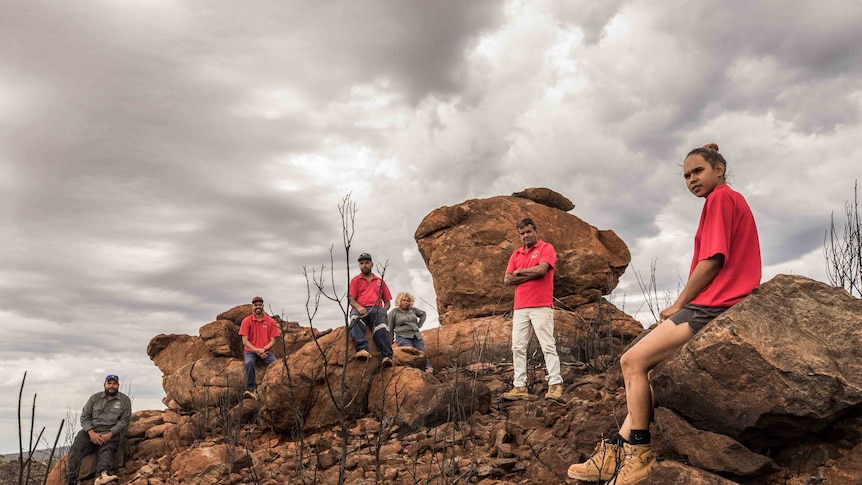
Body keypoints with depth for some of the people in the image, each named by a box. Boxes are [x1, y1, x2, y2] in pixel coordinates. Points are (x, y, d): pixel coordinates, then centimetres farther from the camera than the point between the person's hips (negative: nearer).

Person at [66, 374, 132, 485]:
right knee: (76, 449, -24)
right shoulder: (95, 397, 16)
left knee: (107, 451, -31)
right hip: (90, 431, 3)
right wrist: (91, 433, -9)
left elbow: (124, 421, 1)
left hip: (111, 433, -2)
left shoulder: (124, 400, 9)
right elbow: (84, 416, 8)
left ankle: (102, 475, -57)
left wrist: (110, 434, -14)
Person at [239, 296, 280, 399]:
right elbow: (245, 340, -3)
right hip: (250, 350, -1)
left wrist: (263, 349, -15)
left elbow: (273, 341, 3)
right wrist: (256, 350, -16)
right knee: (249, 362, -35)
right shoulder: (246, 321, 3)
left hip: (266, 351, 1)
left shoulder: (270, 321, 5)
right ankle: (250, 390, -36)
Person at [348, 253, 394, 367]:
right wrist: (359, 307, -14)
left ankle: (387, 356, -52)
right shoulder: (355, 280, 23)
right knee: (356, 318, -39)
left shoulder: (380, 281, 29)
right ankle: (362, 349, -57)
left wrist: (384, 310, 1)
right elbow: (351, 300, 9)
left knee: (381, 318, -37)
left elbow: (387, 302, 25)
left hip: (376, 309, 0)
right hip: (360, 309, 0)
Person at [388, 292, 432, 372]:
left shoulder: (413, 309, 17)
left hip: (416, 336, 5)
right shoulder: (394, 312, 5)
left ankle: (428, 368, -27)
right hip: (403, 336, -4)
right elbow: (390, 328, 7)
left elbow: (423, 314, 32)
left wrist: (419, 325, 22)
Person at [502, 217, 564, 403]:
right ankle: (520, 387, 6)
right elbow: (508, 280, 7)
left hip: (541, 307, -6)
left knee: (548, 346, -7)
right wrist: (531, 275, -5)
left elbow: (541, 269, -15)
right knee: (518, 348, 3)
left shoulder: (546, 248, 2)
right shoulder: (516, 254, 17)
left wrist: (519, 272, 0)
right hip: (520, 308, 6)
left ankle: (555, 386, -8)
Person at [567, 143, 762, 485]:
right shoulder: (733, 200, 24)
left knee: (633, 360, -10)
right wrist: (682, 306, 11)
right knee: (648, 365, 8)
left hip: (712, 307, -10)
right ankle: (617, 452, 5)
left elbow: (712, 261, -15)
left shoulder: (720, 198, -5)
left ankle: (638, 454, -3)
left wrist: (678, 304, -5)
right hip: (714, 307, 10)